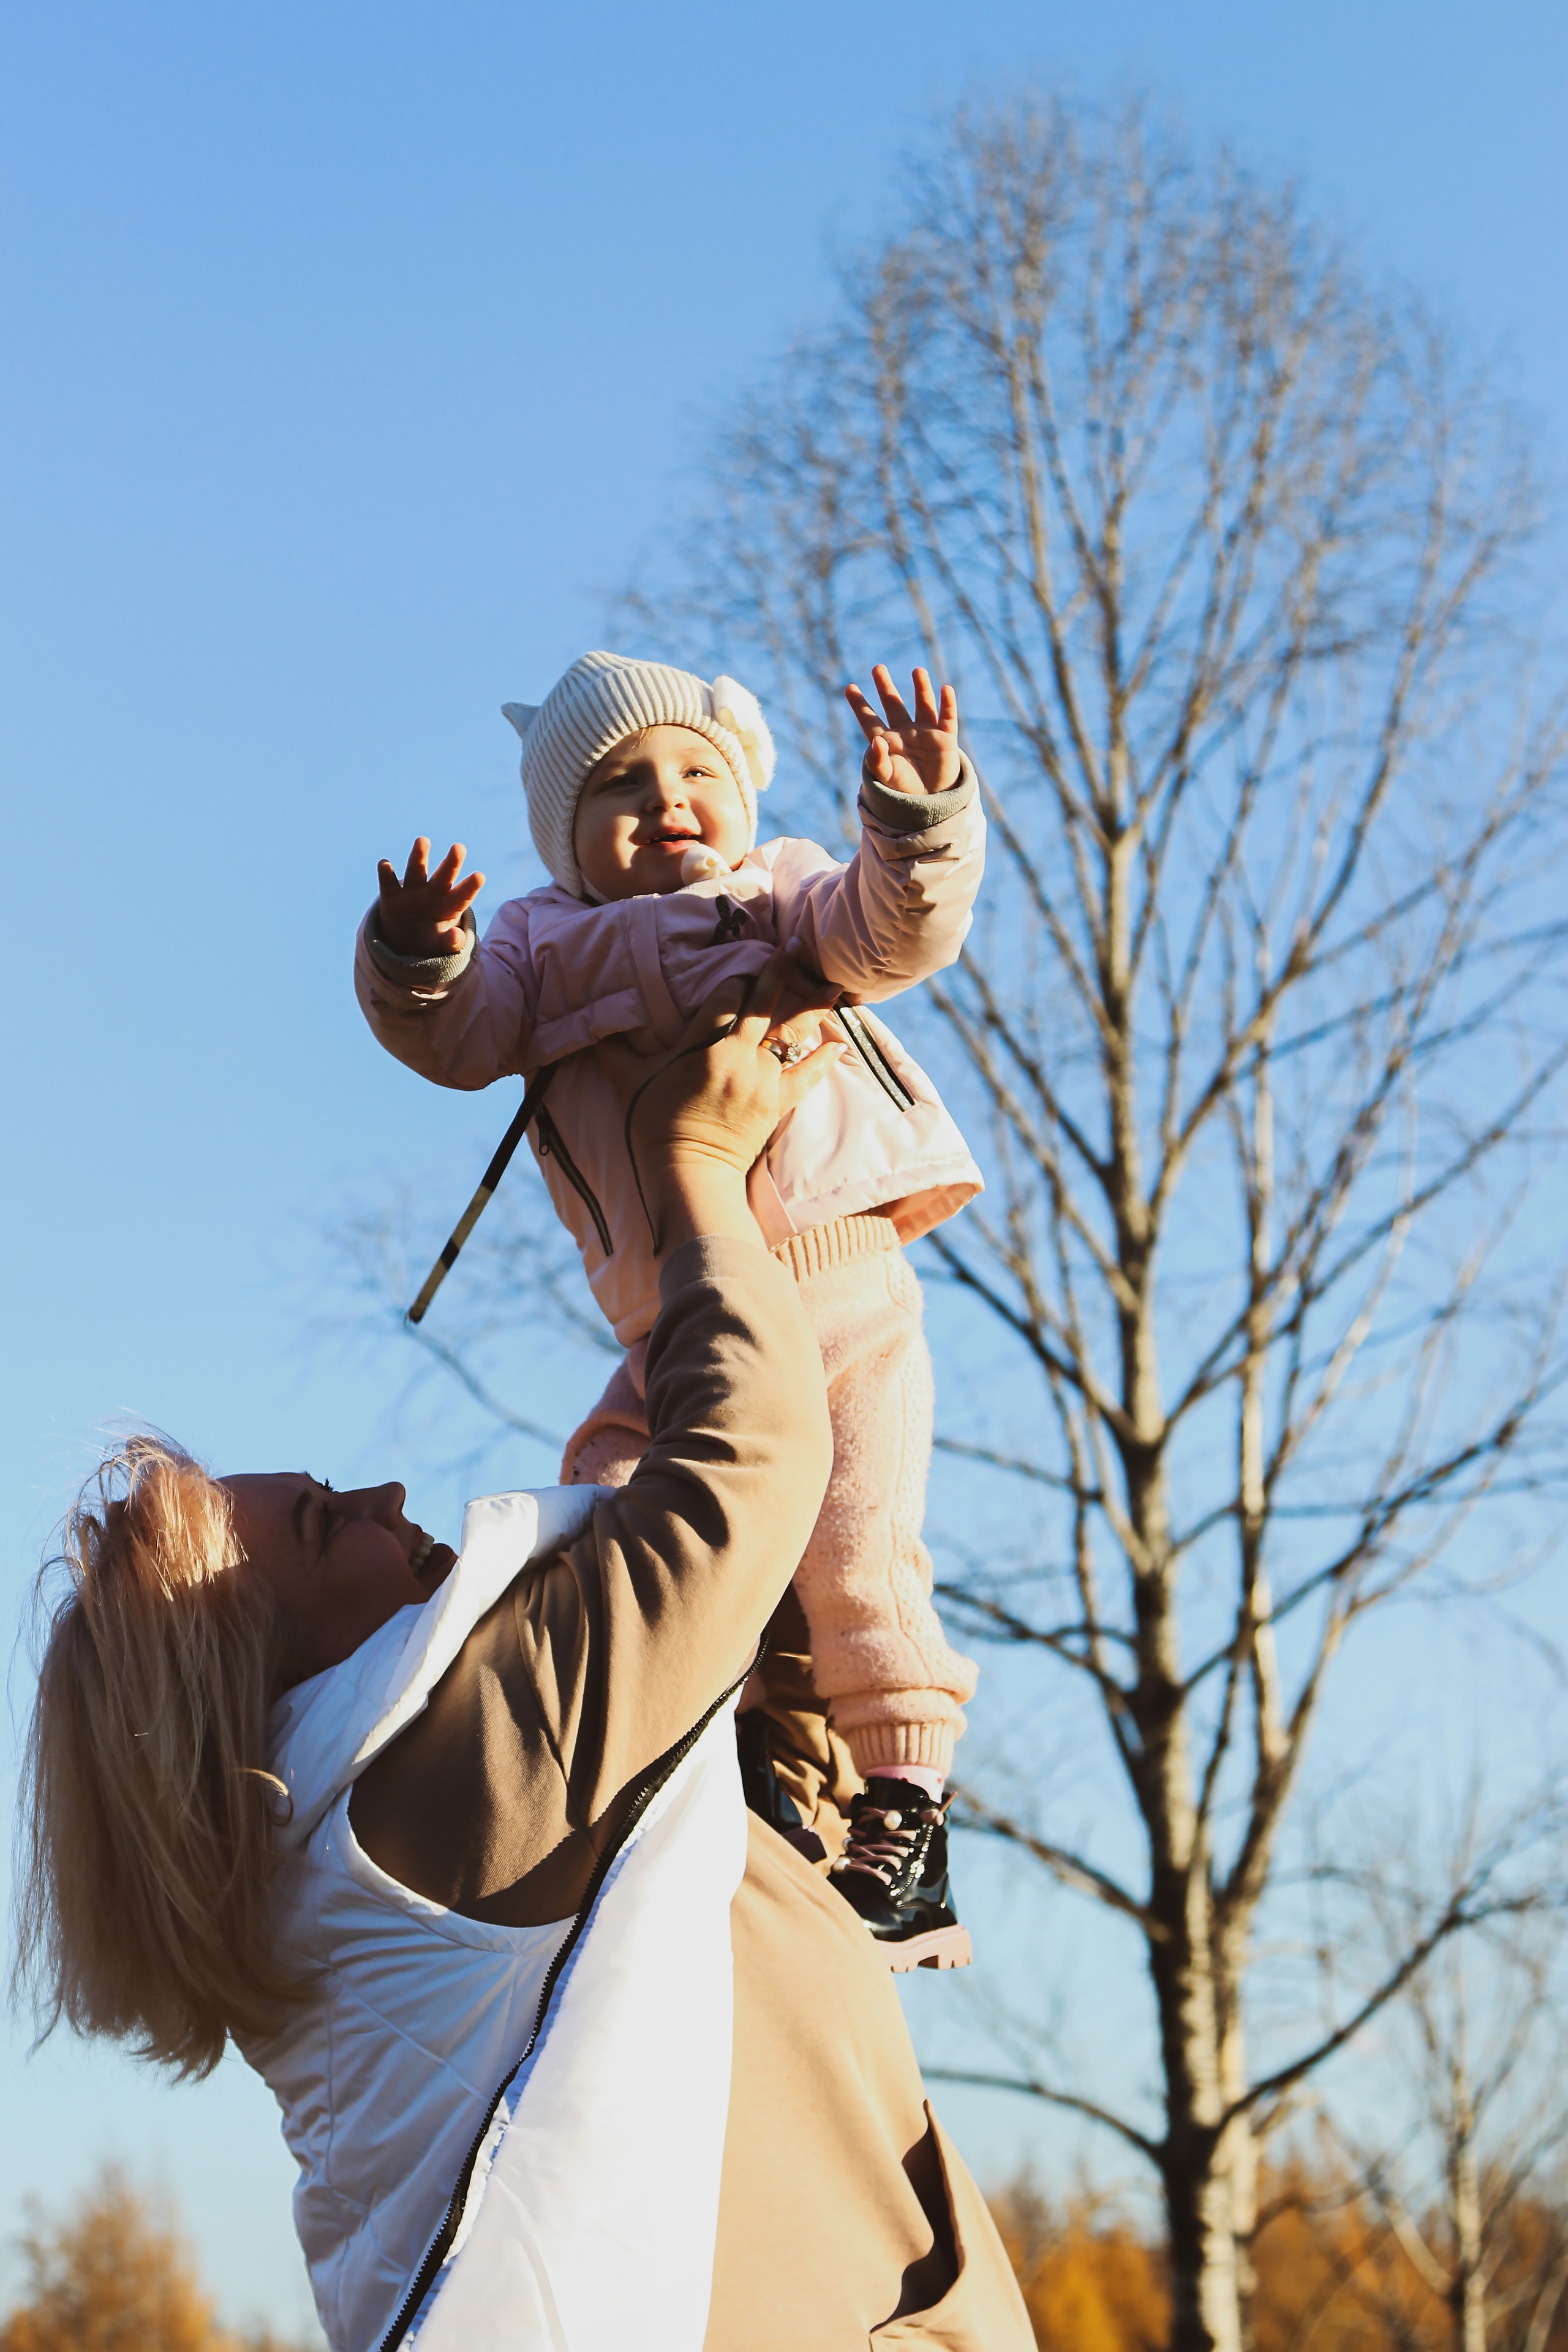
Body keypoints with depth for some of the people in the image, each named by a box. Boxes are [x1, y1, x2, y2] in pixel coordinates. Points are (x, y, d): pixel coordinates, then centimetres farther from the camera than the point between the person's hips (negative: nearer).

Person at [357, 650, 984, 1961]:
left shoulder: (779, 896, 12)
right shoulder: (545, 947, 18)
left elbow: (897, 930, -8)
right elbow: (458, 1037, 0)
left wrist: (921, 817, -27)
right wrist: (417, 962, -22)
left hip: (835, 1280, -4)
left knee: (848, 1545, -13)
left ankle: (906, 1809, 0)